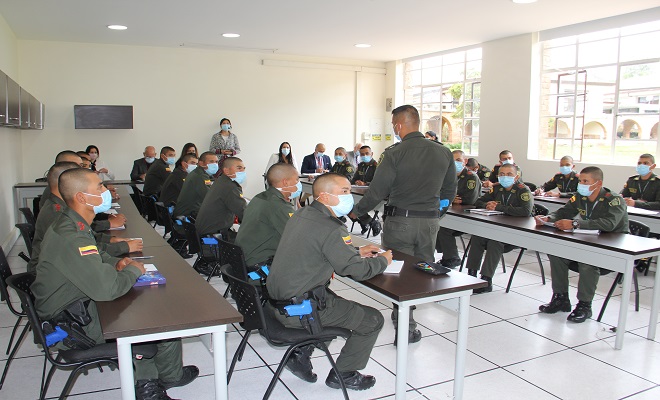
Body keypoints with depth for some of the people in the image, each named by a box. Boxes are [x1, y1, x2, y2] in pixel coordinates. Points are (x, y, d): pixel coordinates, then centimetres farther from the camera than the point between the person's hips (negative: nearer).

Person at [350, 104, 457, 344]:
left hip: (400, 221, -4)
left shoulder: (394, 154, -14)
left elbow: (377, 191, -12)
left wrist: (356, 212, 2)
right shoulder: (443, 153, 2)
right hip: (431, 221, 5)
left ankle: (407, 327, 8)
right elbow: (450, 190, 9)